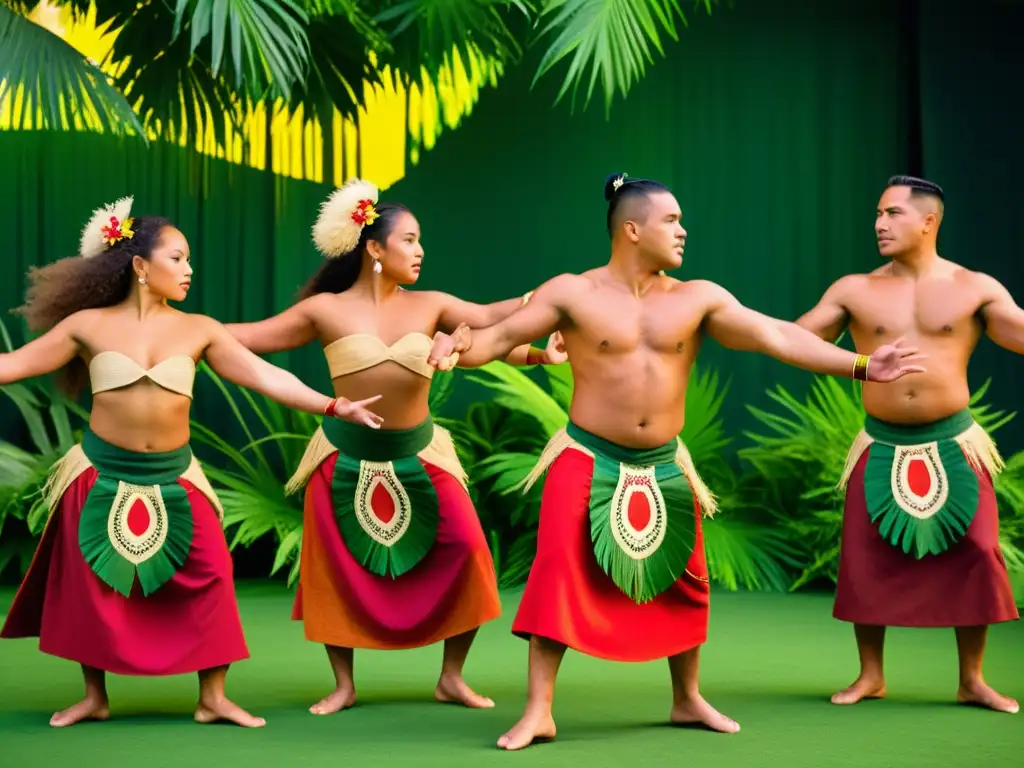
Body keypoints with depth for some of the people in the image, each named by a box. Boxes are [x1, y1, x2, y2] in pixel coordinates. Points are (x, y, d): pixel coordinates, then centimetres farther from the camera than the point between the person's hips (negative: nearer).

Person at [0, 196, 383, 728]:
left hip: (172, 476, 1)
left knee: (209, 579, -5)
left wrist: (335, 407, -8)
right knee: (89, 584, 3)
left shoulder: (198, 330, 0)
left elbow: (264, 376, -2)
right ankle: (94, 698, 20)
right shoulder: (88, 325, -3)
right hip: (102, 473, -1)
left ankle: (212, 699, 7)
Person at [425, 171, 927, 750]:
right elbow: (503, 337, -8)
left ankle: (688, 699, 29)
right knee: (560, 575, -12)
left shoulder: (699, 298, 0)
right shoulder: (572, 293, -6)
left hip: (664, 467, 4)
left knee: (684, 582, 10)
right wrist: (459, 345, -31)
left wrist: (859, 365, -11)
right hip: (588, 461, -3)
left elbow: (777, 337, -4)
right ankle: (539, 712, -5)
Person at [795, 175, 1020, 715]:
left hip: (954, 445, -1)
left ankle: (972, 680, 11)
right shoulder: (855, 290, 2)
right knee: (866, 559, 0)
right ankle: (870, 675, 15)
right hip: (882, 449, 1)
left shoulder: (975, 288, 0)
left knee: (974, 557, -2)